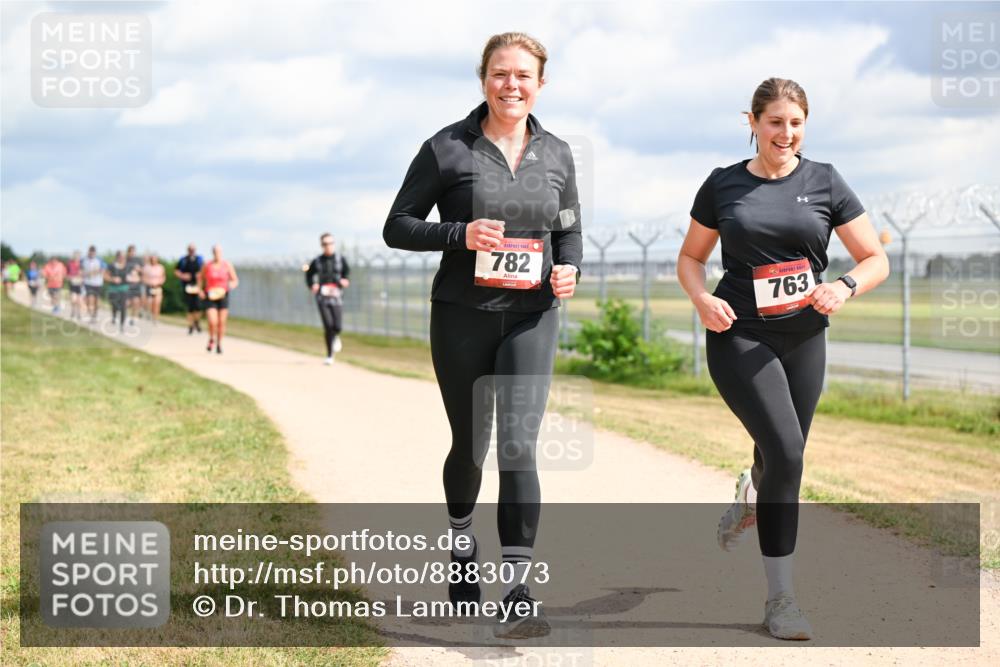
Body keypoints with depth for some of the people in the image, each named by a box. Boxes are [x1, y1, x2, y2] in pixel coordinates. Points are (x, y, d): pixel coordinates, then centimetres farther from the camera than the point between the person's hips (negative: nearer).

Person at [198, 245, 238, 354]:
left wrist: (230, 287, -16)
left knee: (221, 322, 4)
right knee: (212, 322, -13)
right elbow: (200, 278, 14)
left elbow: (235, 280, 4)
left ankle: (219, 344, 24)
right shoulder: (207, 265, -3)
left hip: (223, 296, 1)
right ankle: (211, 339, 16)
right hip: (210, 297, -1)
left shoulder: (227, 265, -2)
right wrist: (200, 290, 1)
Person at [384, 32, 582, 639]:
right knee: (471, 445, 13)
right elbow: (397, 227, -3)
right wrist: (460, 234, -19)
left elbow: (570, 229, 17)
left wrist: (569, 269, -5)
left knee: (519, 445, -13)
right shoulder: (447, 149, -5)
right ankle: (461, 539, 44)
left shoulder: (557, 155, 4)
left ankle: (518, 593, -15)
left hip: (531, 318, 1)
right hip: (463, 316, -1)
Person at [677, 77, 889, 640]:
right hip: (739, 337, -3)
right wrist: (701, 299, -9)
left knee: (781, 460, 13)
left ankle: (751, 497, 55)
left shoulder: (824, 182, 3)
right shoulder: (723, 186, 3)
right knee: (786, 452, -19)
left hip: (804, 340, 3)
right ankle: (780, 599, -8)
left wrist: (845, 287, -16)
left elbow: (876, 259, 5)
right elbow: (691, 258, 13)